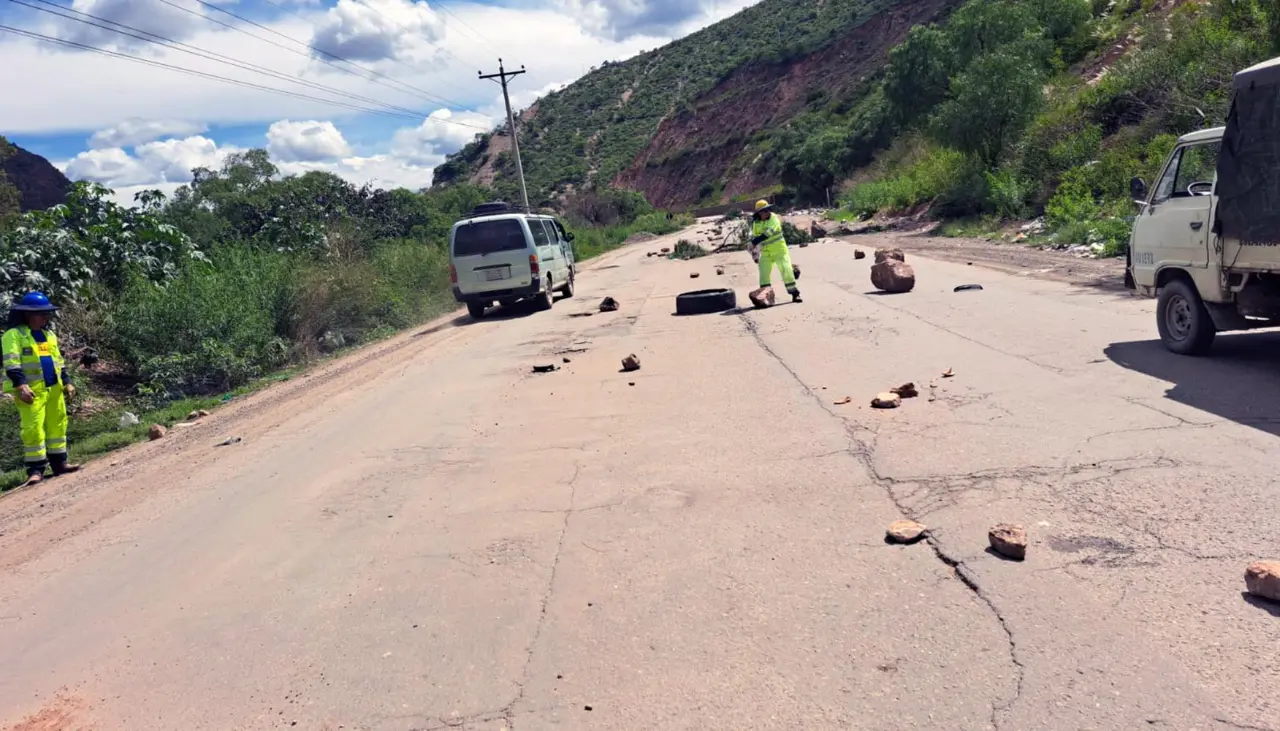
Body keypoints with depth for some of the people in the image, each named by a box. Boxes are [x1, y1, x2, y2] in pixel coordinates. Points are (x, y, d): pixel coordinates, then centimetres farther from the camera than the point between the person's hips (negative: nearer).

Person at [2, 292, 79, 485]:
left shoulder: (49, 335, 18)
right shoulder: (14, 335, -5)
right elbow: (11, 363, -14)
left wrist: (66, 382, 18)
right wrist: (21, 385, -25)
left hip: (54, 388, 7)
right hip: (31, 390, -7)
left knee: (57, 424, 9)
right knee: (33, 428, -8)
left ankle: (59, 463, 17)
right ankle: (35, 469, -3)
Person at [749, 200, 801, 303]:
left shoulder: (774, 218, -13)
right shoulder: (756, 223, 4)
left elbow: (770, 231, -30)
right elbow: (754, 237, 17)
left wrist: (757, 240, -40)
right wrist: (754, 254, 16)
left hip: (779, 250, -4)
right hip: (766, 253, 4)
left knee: (786, 270, -11)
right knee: (764, 275, -2)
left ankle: (795, 294, -4)